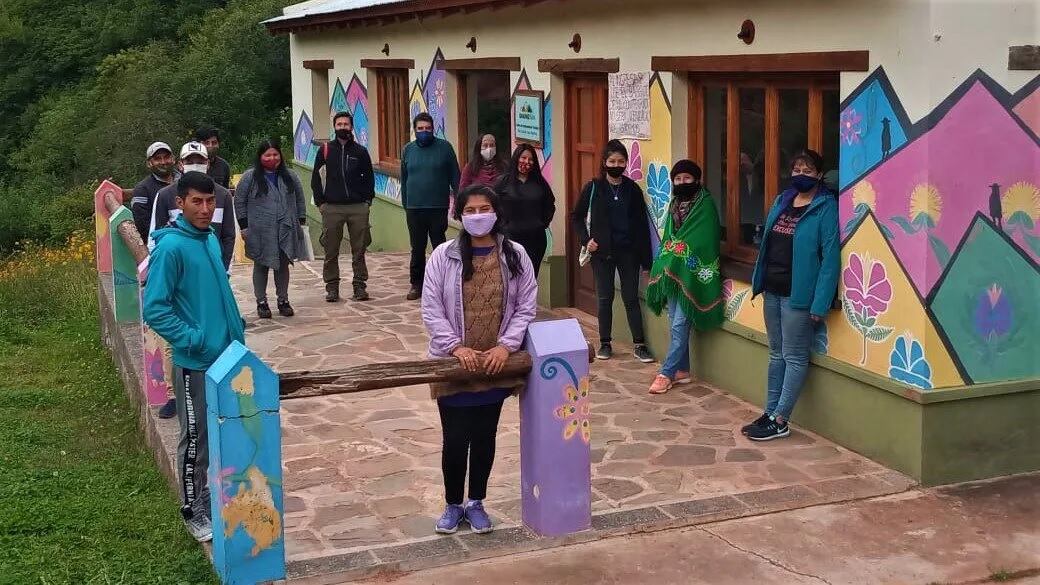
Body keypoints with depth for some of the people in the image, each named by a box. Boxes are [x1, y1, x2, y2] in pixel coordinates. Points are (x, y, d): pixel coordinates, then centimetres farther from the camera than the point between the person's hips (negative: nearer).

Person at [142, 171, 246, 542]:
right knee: (196, 439, 5)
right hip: (195, 362, -8)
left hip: (225, 356, 8)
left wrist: (236, 335, 12)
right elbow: (154, 309, -20)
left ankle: (212, 495, 34)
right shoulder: (171, 247, -18)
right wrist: (193, 340, -20)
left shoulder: (211, 240, 7)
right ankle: (193, 512, 19)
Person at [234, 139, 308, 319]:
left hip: (286, 230, 3)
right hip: (261, 232, -3)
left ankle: (283, 300, 19)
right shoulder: (250, 177, -2)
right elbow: (239, 202, 0)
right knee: (261, 266, 5)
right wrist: (244, 226, -3)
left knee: (283, 265, 9)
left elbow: (299, 200, 16)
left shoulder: (290, 176, 8)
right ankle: (261, 302, 13)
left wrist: (301, 221, 10)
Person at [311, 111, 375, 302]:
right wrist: (320, 202, 0)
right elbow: (315, 178, 7)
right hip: (332, 208, 0)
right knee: (331, 251, 2)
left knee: (359, 250, 3)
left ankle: (360, 286, 9)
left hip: (358, 207, 1)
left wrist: (367, 200, 3)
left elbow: (369, 177, 13)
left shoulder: (361, 151, 7)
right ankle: (332, 287, 9)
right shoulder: (325, 150, 5)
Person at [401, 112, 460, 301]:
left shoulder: (444, 147, 0)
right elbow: (404, 179, 13)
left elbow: (455, 177, 1)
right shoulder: (408, 149, 7)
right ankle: (416, 283, 17)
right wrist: (405, 203, 11)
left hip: (438, 207, -2)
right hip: (414, 208, 2)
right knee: (417, 248, 8)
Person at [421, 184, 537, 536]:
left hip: (495, 365, 1)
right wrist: (456, 347, -16)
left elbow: (526, 307, -1)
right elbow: (431, 310, -7)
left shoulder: (515, 256, -2)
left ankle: (476, 503, 30)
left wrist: (505, 345, -12)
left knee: (484, 437, 13)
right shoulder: (444, 256, -6)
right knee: (455, 440, 5)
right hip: (454, 364, -1)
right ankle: (453, 505, 25)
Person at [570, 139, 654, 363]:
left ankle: (639, 345, 6)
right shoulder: (594, 188, -1)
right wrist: (586, 239, -7)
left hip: (628, 252, 0)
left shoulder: (632, 189, 2)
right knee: (604, 298, 7)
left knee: (631, 298, 3)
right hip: (602, 252, 0)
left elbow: (642, 224, 3)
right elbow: (576, 216, 7)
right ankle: (605, 343, 17)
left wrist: (645, 258, -1)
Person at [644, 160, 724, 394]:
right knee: (676, 324, 10)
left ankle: (666, 373, -4)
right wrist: (663, 267, 11)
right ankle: (682, 370, 18)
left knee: (679, 324, -7)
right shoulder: (674, 205, 13)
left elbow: (706, 241, -11)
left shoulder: (705, 206, -7)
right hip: (671, 272, 7)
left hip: (691, 275, -7)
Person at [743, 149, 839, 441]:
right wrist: (760, 280, 12)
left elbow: (830, 257, -16)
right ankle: (770, 413, 22)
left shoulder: (826, 207, -11)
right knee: (777, 354, 14)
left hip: (798, 294, -8)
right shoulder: (782, 201, 11)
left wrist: (820, 303, -20)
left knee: (794, 357, 0)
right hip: (773, 290, 8)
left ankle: (779, 421, 4)